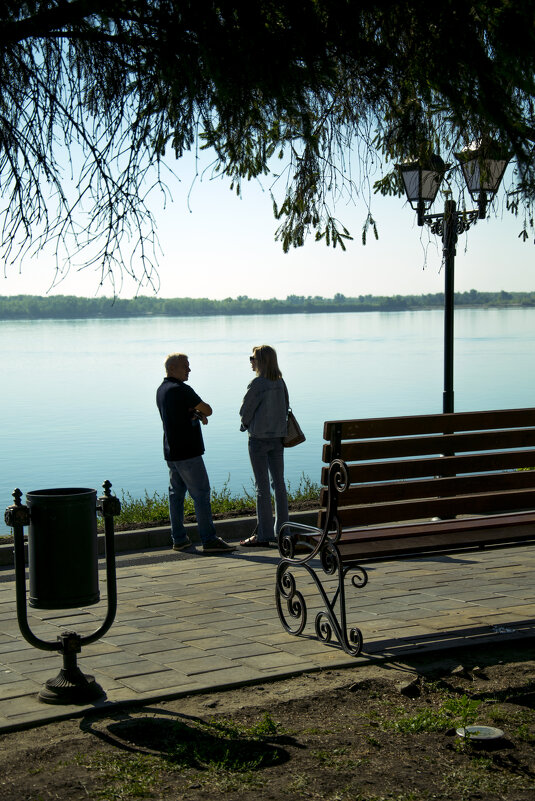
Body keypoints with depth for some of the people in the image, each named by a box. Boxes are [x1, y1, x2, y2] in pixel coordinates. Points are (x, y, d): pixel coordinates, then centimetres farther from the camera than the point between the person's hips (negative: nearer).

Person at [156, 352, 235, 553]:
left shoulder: (161, 390, 13)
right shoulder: (181, 390, -16)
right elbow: (208, 410, -9)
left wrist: (197, 414, 0)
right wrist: (200, 412, 12)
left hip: (171, 451, 9)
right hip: (187, 452, -9)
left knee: (176, 493, 12)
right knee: (201, 493, -7)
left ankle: (179, 539, 15)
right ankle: (209, 540, -8)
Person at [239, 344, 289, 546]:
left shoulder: (257, 384, -16)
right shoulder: (280, 382, 4)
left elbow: (246, 410, -10)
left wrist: (245, 425, 10)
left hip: (259, 438, -7)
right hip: (278, 437, 7)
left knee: (262, 486, -2)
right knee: (279, 483, 12)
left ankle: (264, 534, 3)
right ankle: (282, 529, 19)